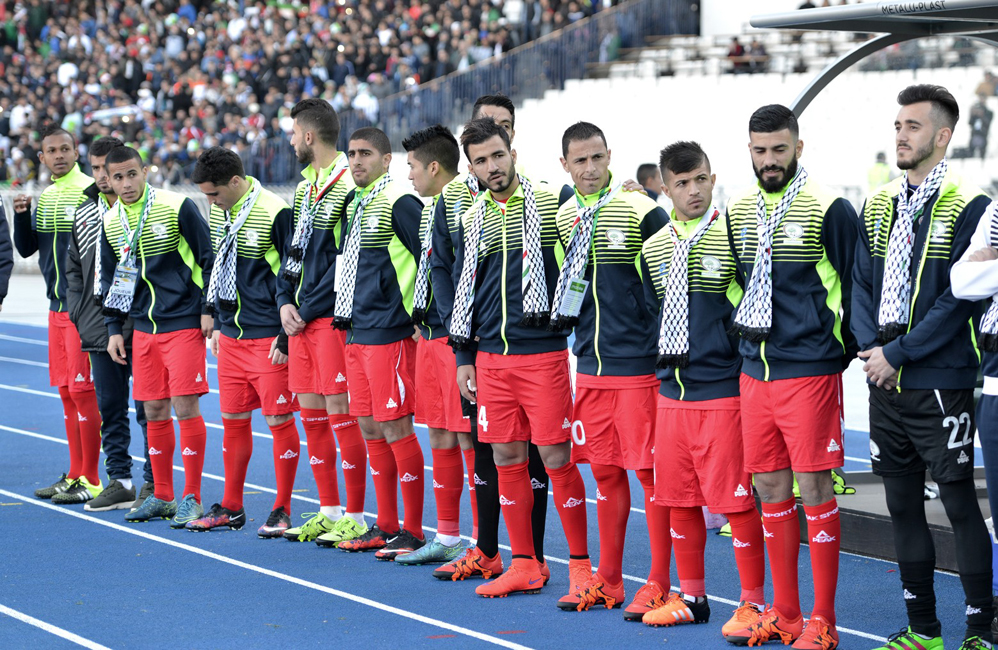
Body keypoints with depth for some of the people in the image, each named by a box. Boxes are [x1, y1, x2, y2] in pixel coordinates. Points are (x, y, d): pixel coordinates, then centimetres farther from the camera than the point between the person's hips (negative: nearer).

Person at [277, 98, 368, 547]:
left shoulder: (349, 186, -13)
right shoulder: (305, 186, 15)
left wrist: (308, 310, -13)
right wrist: (285, 300, 5)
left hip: (333, 316, -9)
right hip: (301, 318, 9)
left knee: (340, 412, -6)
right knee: (311, 413, 10)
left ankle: (355, 517, 1)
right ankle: (329, 511, 18)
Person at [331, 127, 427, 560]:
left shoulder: (399, 203, -12)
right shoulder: (354, 205, 15)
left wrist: (418, 313, -13)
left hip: (389, 333, -9)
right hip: (355, 331, 9)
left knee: (395, 428, -6)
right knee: (369, 428, 11)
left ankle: (413, 530, 1)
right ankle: (385, 525, 18)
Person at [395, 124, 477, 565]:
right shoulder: (434, 207, 16)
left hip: (457, 335, -10)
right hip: (430, 334, 10)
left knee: (468, 437, -6)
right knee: (440, 433, 13)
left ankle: (482, 544, -1)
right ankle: (447, 537, 21)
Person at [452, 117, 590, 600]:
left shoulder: (551, 204, -3)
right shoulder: (472, 219, 12)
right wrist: (464, 356, 14)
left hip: (543, 353, -5)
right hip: (491, 356, 5)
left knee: (556, 458, -5)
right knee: (506, 458, 7)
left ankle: (581, 564, 4)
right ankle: (524, 565, 16)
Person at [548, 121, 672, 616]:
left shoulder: (641, 212, -9)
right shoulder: (564, 216, 10)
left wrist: (658, 333, -6)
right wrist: (564, 313, 14)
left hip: (638, 362, -6)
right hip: (589, 364, 6)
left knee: (649, 471, -3)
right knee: (605, 470, 11)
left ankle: (659, 582, 3)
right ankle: (608, 581, 19)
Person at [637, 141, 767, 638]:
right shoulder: (653, 249, 10)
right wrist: (665, 360, 14)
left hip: (722, 390, -6)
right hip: (671, 391, 6)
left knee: (735, 498, -5)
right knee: (678, 497, 10)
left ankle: (753, 602, 5)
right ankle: (690, 597, 23)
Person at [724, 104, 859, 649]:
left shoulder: (829, 210, -7)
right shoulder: (738, 211, 10)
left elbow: (856, 287, -3)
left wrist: (841, 352, 0)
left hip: (809, 372, -6)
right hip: (753, 372, 6)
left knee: (814, 488, -4)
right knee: (770, 489, 9)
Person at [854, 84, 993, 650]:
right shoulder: (878, 207, 12)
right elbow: (861, 284, 12)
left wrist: (898, 353, -14)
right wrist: (870, 347, -4)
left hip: (941, 384, -6)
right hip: (885, 385, 6)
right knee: (903, 506, 10)